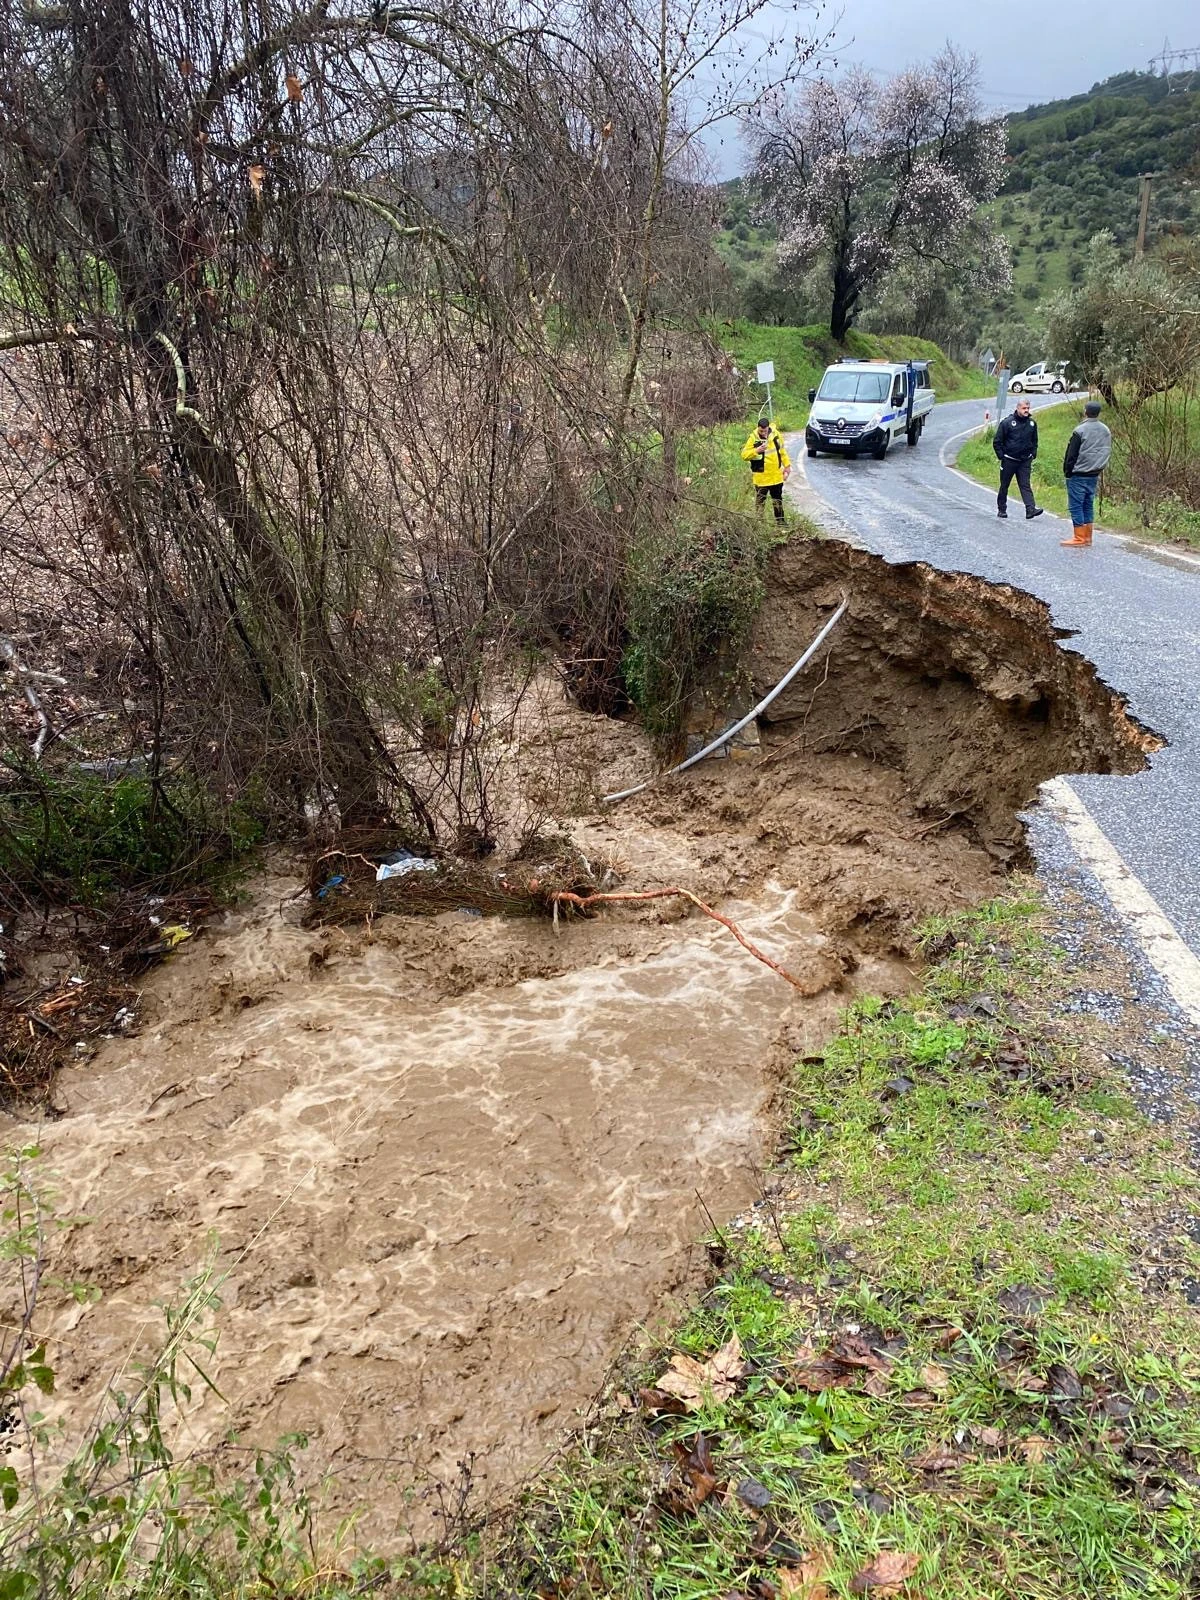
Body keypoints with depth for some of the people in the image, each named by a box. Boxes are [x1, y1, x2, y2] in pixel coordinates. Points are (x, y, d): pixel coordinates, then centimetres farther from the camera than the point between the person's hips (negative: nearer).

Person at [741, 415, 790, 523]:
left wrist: (787, 465, 10)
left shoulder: (776, 434, -2)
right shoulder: (753, 438, -14)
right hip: (761, 477, -5)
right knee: (760, 502, 0)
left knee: (778, 500, 17)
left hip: (777, 476, 5)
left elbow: (782, 451, 12)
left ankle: (780, 521, 31)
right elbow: (744, 455, -15)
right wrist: (756, 450, -29)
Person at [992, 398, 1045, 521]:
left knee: (1025, 485, -6)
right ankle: (1001, 509, 21)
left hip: (1025, 461, 2)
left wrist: (1033, 455, 9)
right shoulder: (1007, 423, -7)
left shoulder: (1032, 423, 6)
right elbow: (997, 442, -4)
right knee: (1004, 486, 9)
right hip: (1009, 460, -2)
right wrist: (1001, 457, -8)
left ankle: (1031, 509, -16)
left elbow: (1034, 441, 20)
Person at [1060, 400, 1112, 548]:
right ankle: (1087, 537, 15)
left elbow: (1071, 455, -11)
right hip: (1095, 475, 7)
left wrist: (1067, 472, -2)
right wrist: (1099, 469, 17)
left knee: (1076, 506, -3)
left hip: (1078, 476, -7)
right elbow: (1107, 453, 13)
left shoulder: (1080, 431, -13)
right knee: (1088, 505, 13)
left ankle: (1079, 538, -5)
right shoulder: (1106, 431, 8)